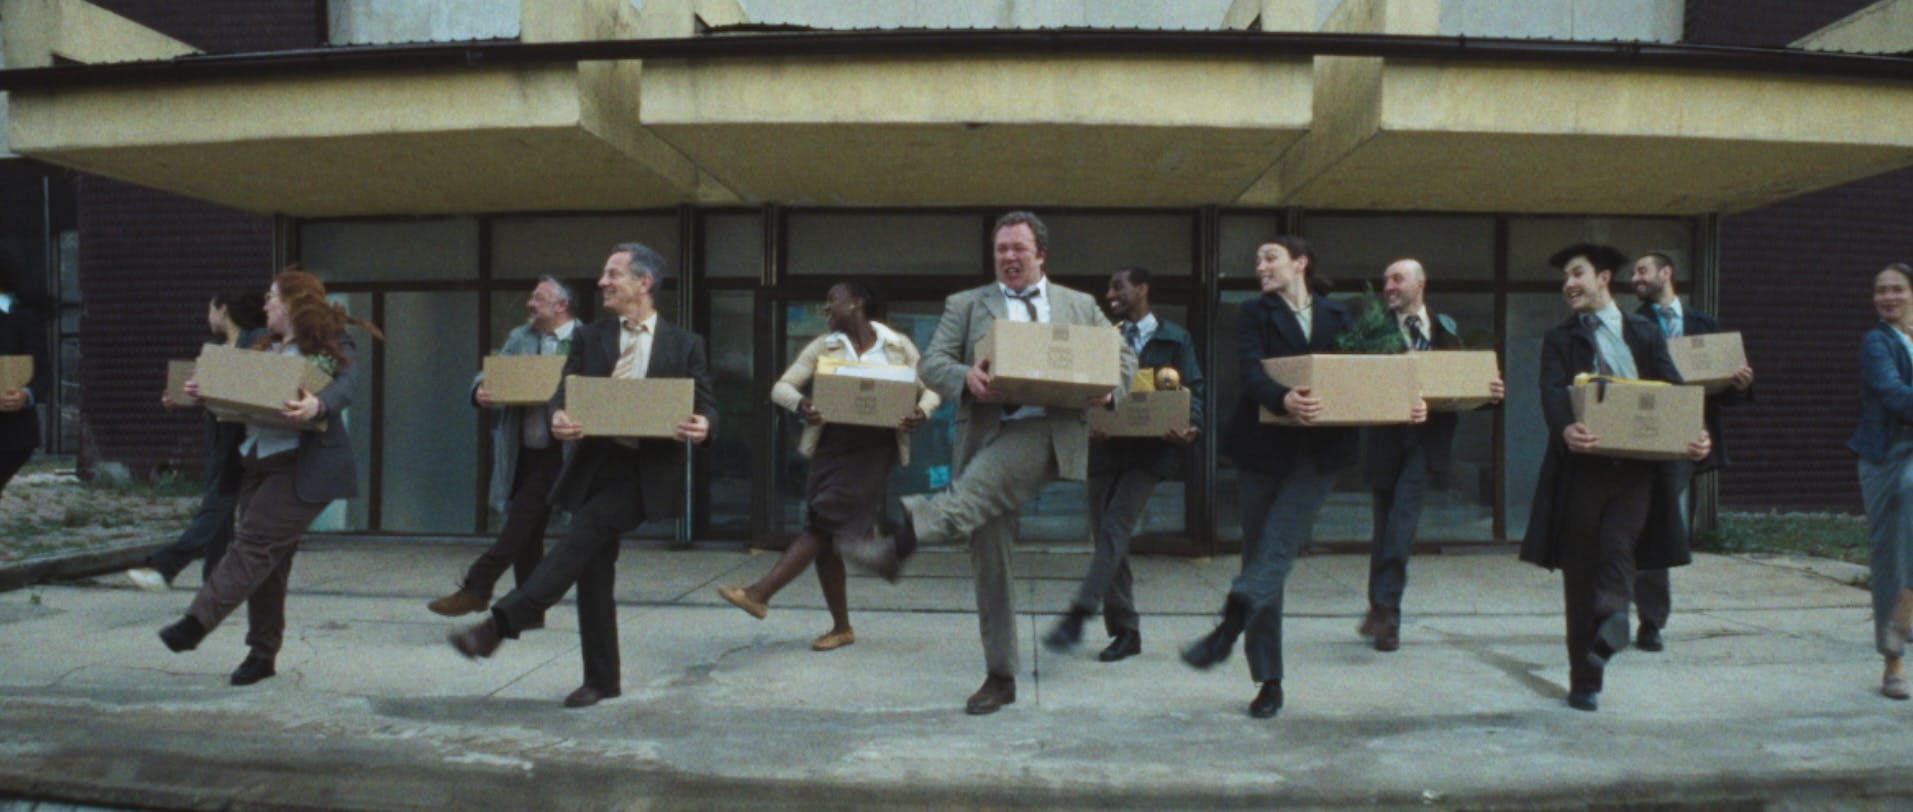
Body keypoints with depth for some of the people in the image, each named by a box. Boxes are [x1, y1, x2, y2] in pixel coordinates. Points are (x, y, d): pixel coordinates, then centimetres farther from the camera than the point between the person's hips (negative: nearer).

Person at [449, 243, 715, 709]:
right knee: (593, 567, 5)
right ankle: (601, 680, 17)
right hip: (594, 463, 4)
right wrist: (558, 418, -18)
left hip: (643, 472, -4)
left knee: (584, 536, -24)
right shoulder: (591, 339, 12)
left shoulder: (684, 345, 5)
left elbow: (706, 404, 4)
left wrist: (703, 426, -20)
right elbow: (564, 394, 5)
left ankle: (501, 623, -23)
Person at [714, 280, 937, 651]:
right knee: (826, 536, 3)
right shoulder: (823, 347, 9)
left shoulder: (898, 346, 5)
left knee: (824, 523, -14)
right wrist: (800, 404, -21)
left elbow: (930, 389, 8)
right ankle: (842, 627, 15)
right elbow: (781, 386, 2)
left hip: (874, 446, -3)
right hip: (831, 444, 4)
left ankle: (760, 593, -15)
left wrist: (922, 412, -15)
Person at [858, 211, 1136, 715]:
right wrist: (965, 378, -17)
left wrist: (1111, 387, -5)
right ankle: (999, 678, 11)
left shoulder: (1080, 305, 19)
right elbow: (931, 362, 6)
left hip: (1048, 432, -1)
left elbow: (1123, 356, 19)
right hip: (988, 435, 2)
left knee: (972, 490, -34)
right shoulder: (966, 306, 16)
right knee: (989, 564, 2)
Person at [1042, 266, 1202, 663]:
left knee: (1115, 527, -17)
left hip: (1149, 448, -4)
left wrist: (1191, 426, -19)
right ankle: (1126, 631, 13)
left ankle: (1078, 615, -22)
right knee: (1105, 534, 4)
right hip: (1106, 447, 4)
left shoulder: (1176, 339, 7)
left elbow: (1194, 390, 2)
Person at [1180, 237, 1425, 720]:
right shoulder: (1254, 314, 6)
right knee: (1260, 554, 2)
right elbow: (1250, 372, -12)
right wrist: (1283, 399, -33)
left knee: (1278, 546, -19)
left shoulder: (1336, 316, 12)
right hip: (1264, 448, 0)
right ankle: (1269, 683, 10)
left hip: (1318, 452, 0)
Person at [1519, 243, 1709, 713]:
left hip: (1636, 466, 0)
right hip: (1582, 465, 0)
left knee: (1617, 550, -22)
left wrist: (1695, 434, -17)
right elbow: (1553, 393, -8)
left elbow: (1673, 391, 4)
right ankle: (1584, 680, 8)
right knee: (1581, 571, 3)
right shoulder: (1560, 340, 10)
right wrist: (1566, 430, -31)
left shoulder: (1646, 334, 15)